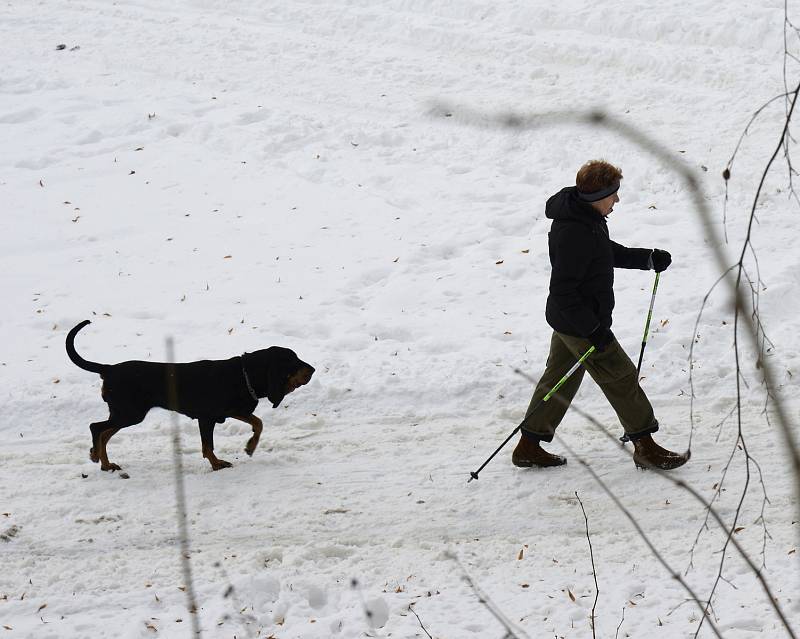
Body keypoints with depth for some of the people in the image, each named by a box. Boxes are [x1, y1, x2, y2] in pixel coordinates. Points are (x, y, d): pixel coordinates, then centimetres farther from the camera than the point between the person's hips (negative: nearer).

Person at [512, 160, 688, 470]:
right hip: (579, 324, -10)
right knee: (622, 378, 0)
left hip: (572, 319, 10)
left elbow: (608, 252, 21)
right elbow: (562, 291, -28)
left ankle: (528, 447, 27)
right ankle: (645, 447, 10)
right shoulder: (574, 234, -29)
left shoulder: (587, 218, 3)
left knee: (560, 379, 18)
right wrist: (594, 329, -26)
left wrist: (648, 258, 10)